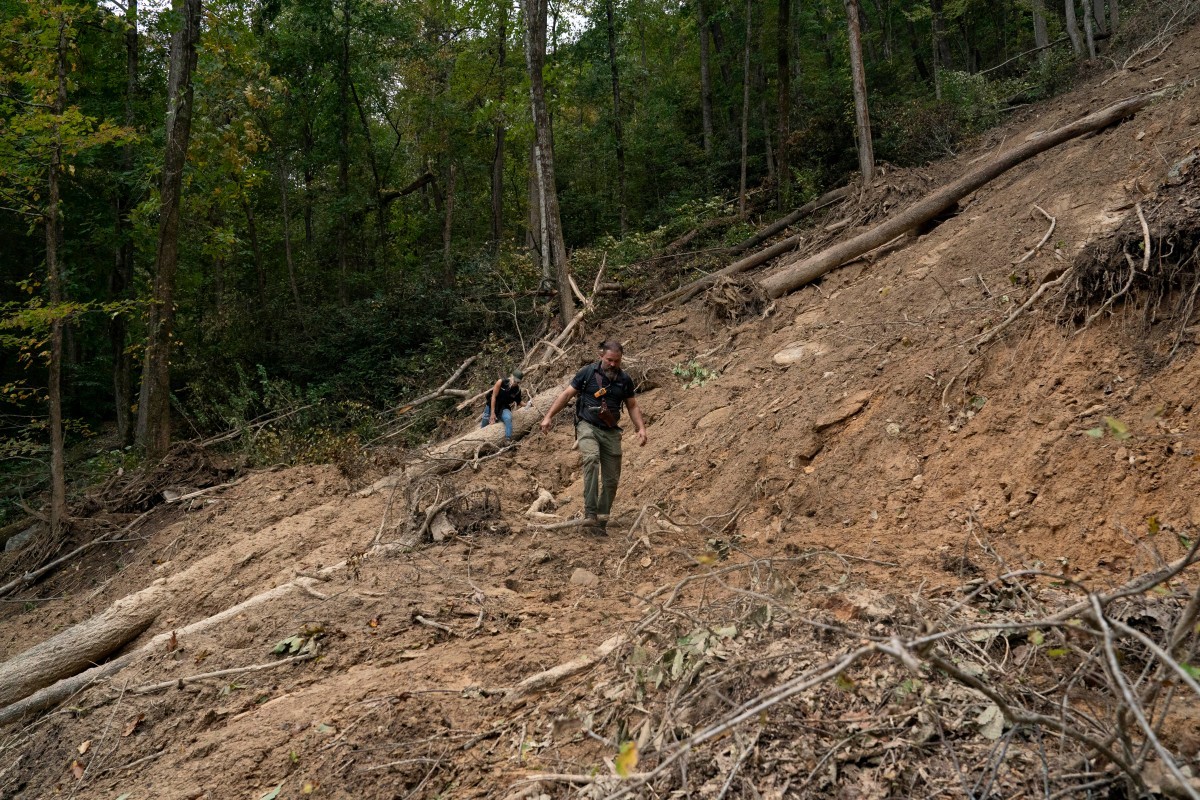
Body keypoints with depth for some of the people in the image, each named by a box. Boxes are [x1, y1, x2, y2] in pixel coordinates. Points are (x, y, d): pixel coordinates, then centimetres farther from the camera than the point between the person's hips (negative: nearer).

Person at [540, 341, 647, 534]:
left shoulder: (625, 379, 5)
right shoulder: (588, 373, -3)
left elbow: (632, 406, 14)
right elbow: (567, 395, 1)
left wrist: (641, 428, 0)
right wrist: (549, 416, -4)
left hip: (611, 431, 4)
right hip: (587, 426, -4)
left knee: (611, 479, 3)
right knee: (592, 458, -33)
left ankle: (601, 520, 18)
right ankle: (590, 512, -36)